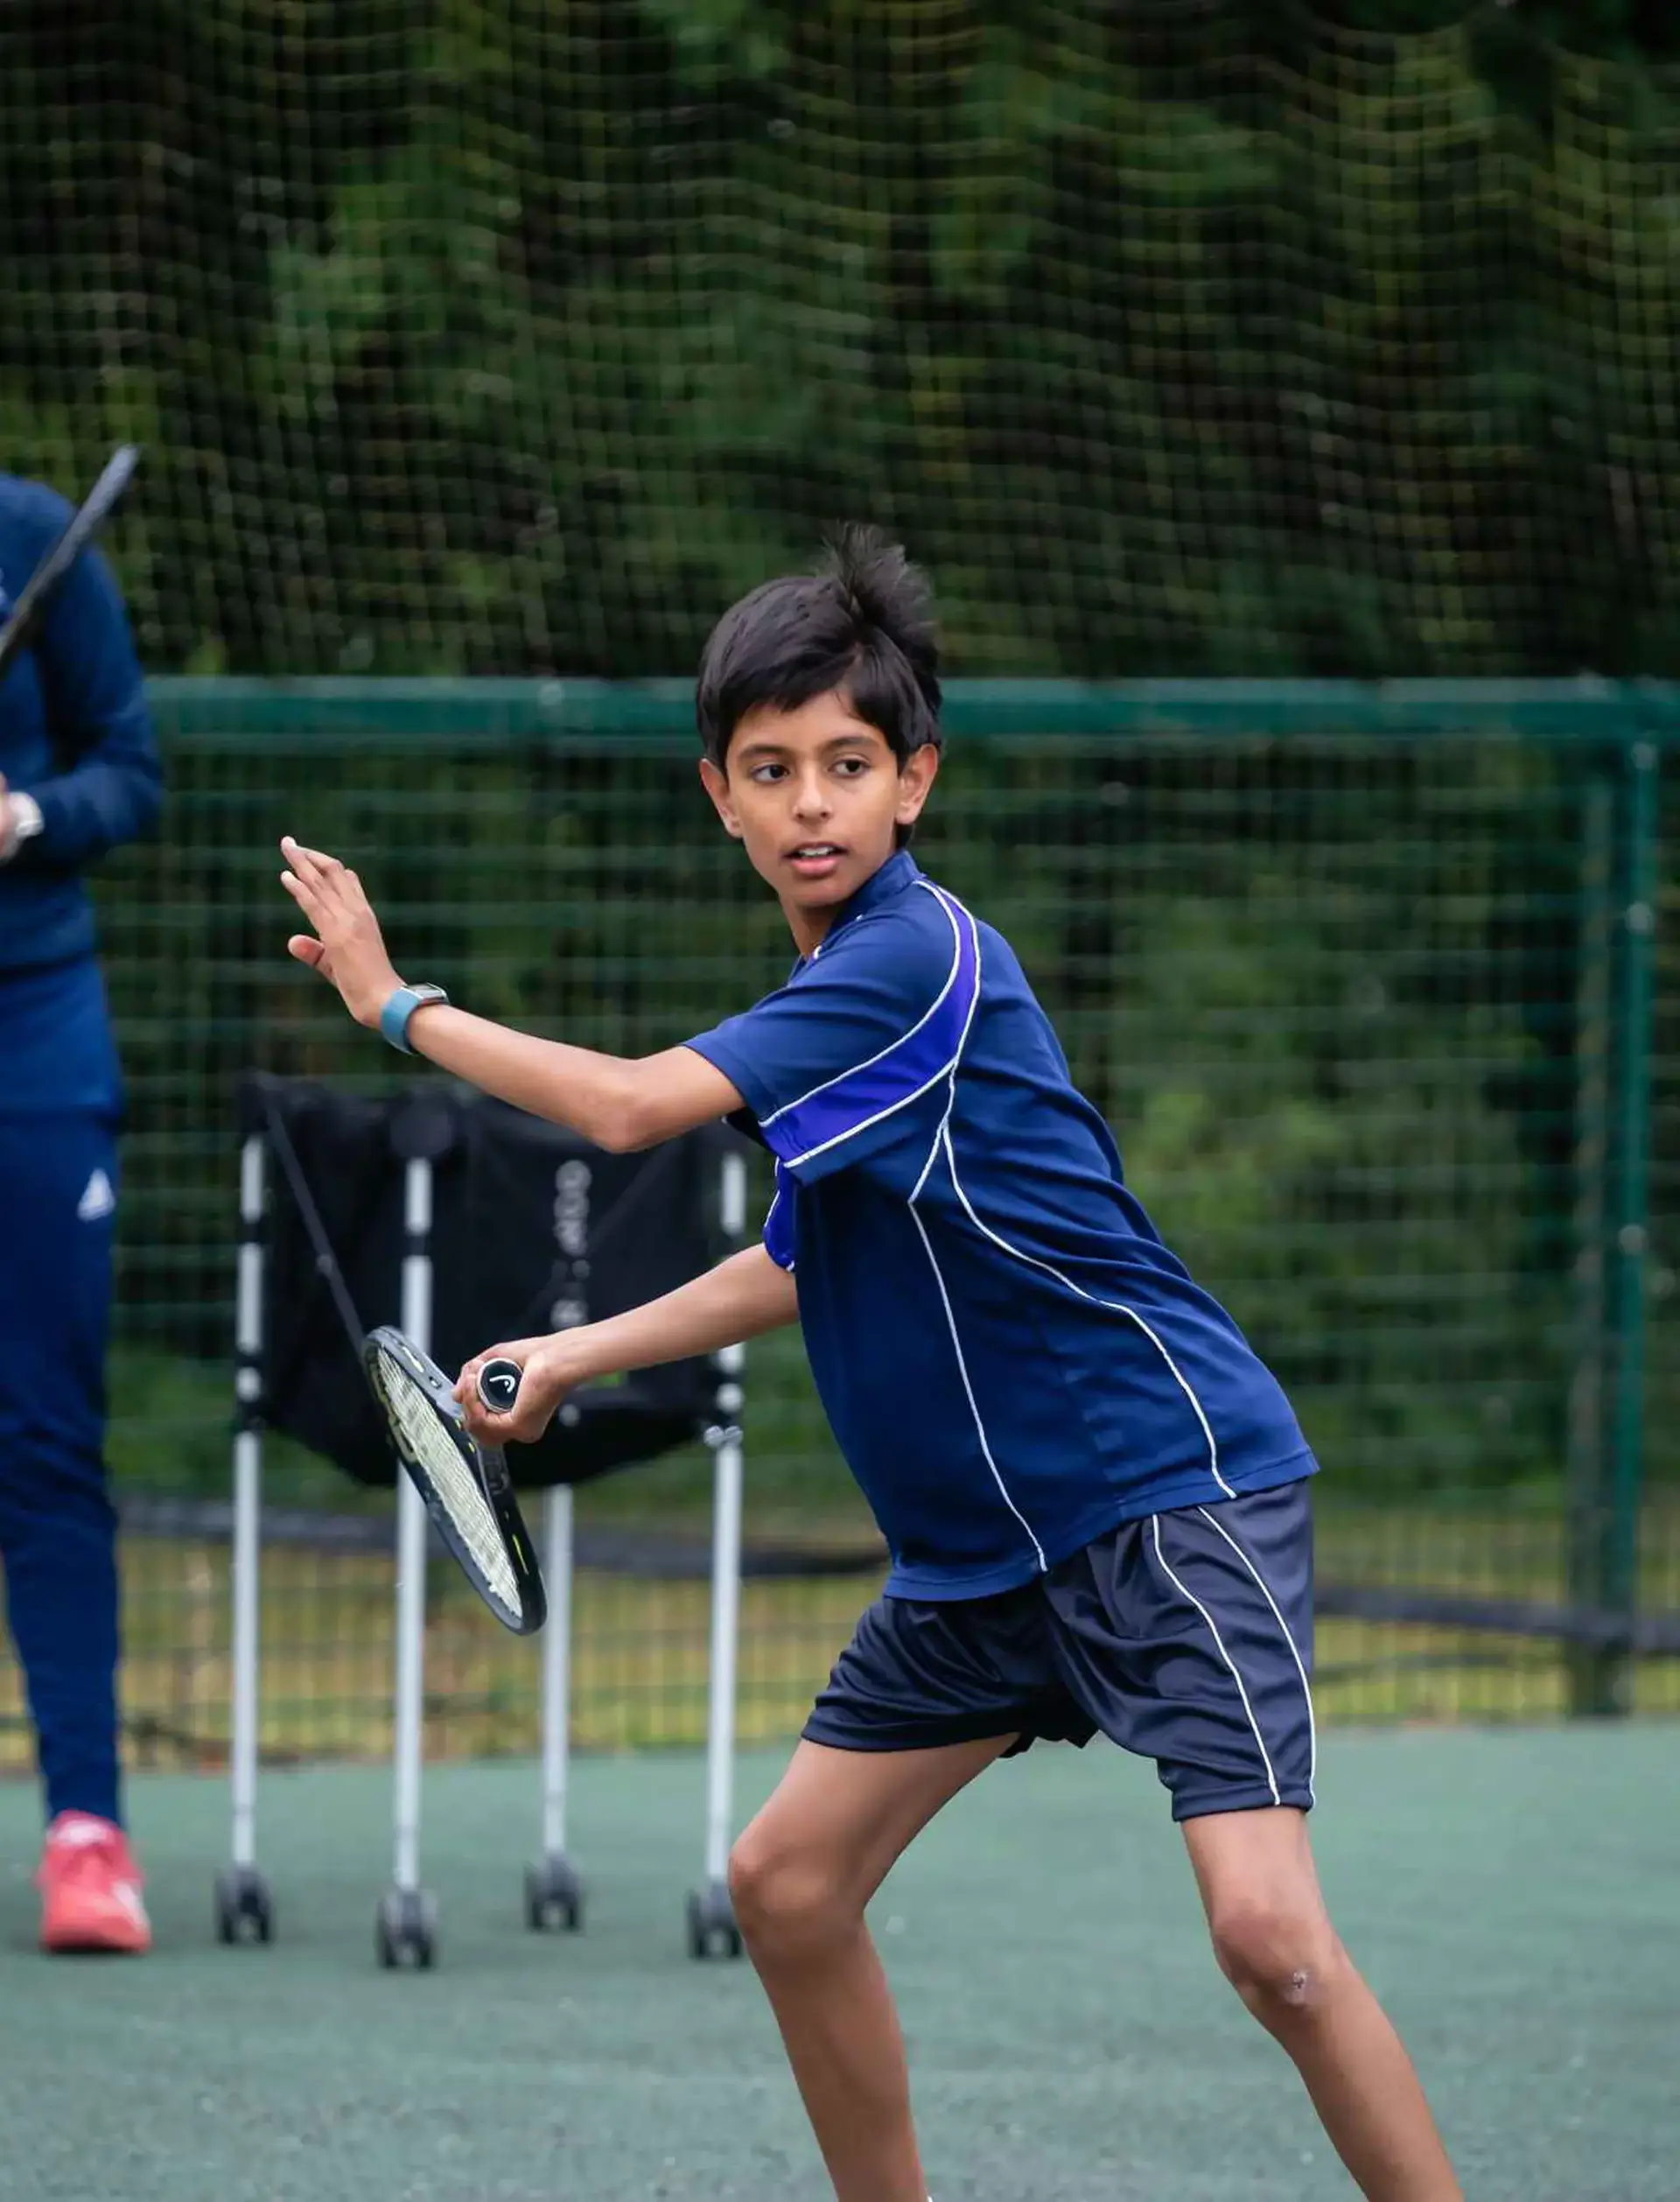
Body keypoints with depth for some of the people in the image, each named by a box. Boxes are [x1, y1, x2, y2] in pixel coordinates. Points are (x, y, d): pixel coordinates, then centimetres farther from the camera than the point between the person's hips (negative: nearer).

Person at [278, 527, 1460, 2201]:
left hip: (1172, 1484, -10)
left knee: (1266, 1932, -21)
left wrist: (398, 1003, -10)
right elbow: (798, 1269, 27)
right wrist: (576, 1355, 21)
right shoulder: (840, 982, 11)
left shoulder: (920, 961, -18)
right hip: (984, 1543, 10)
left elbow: (632, 1107, -22)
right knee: (789, 1883, 10)